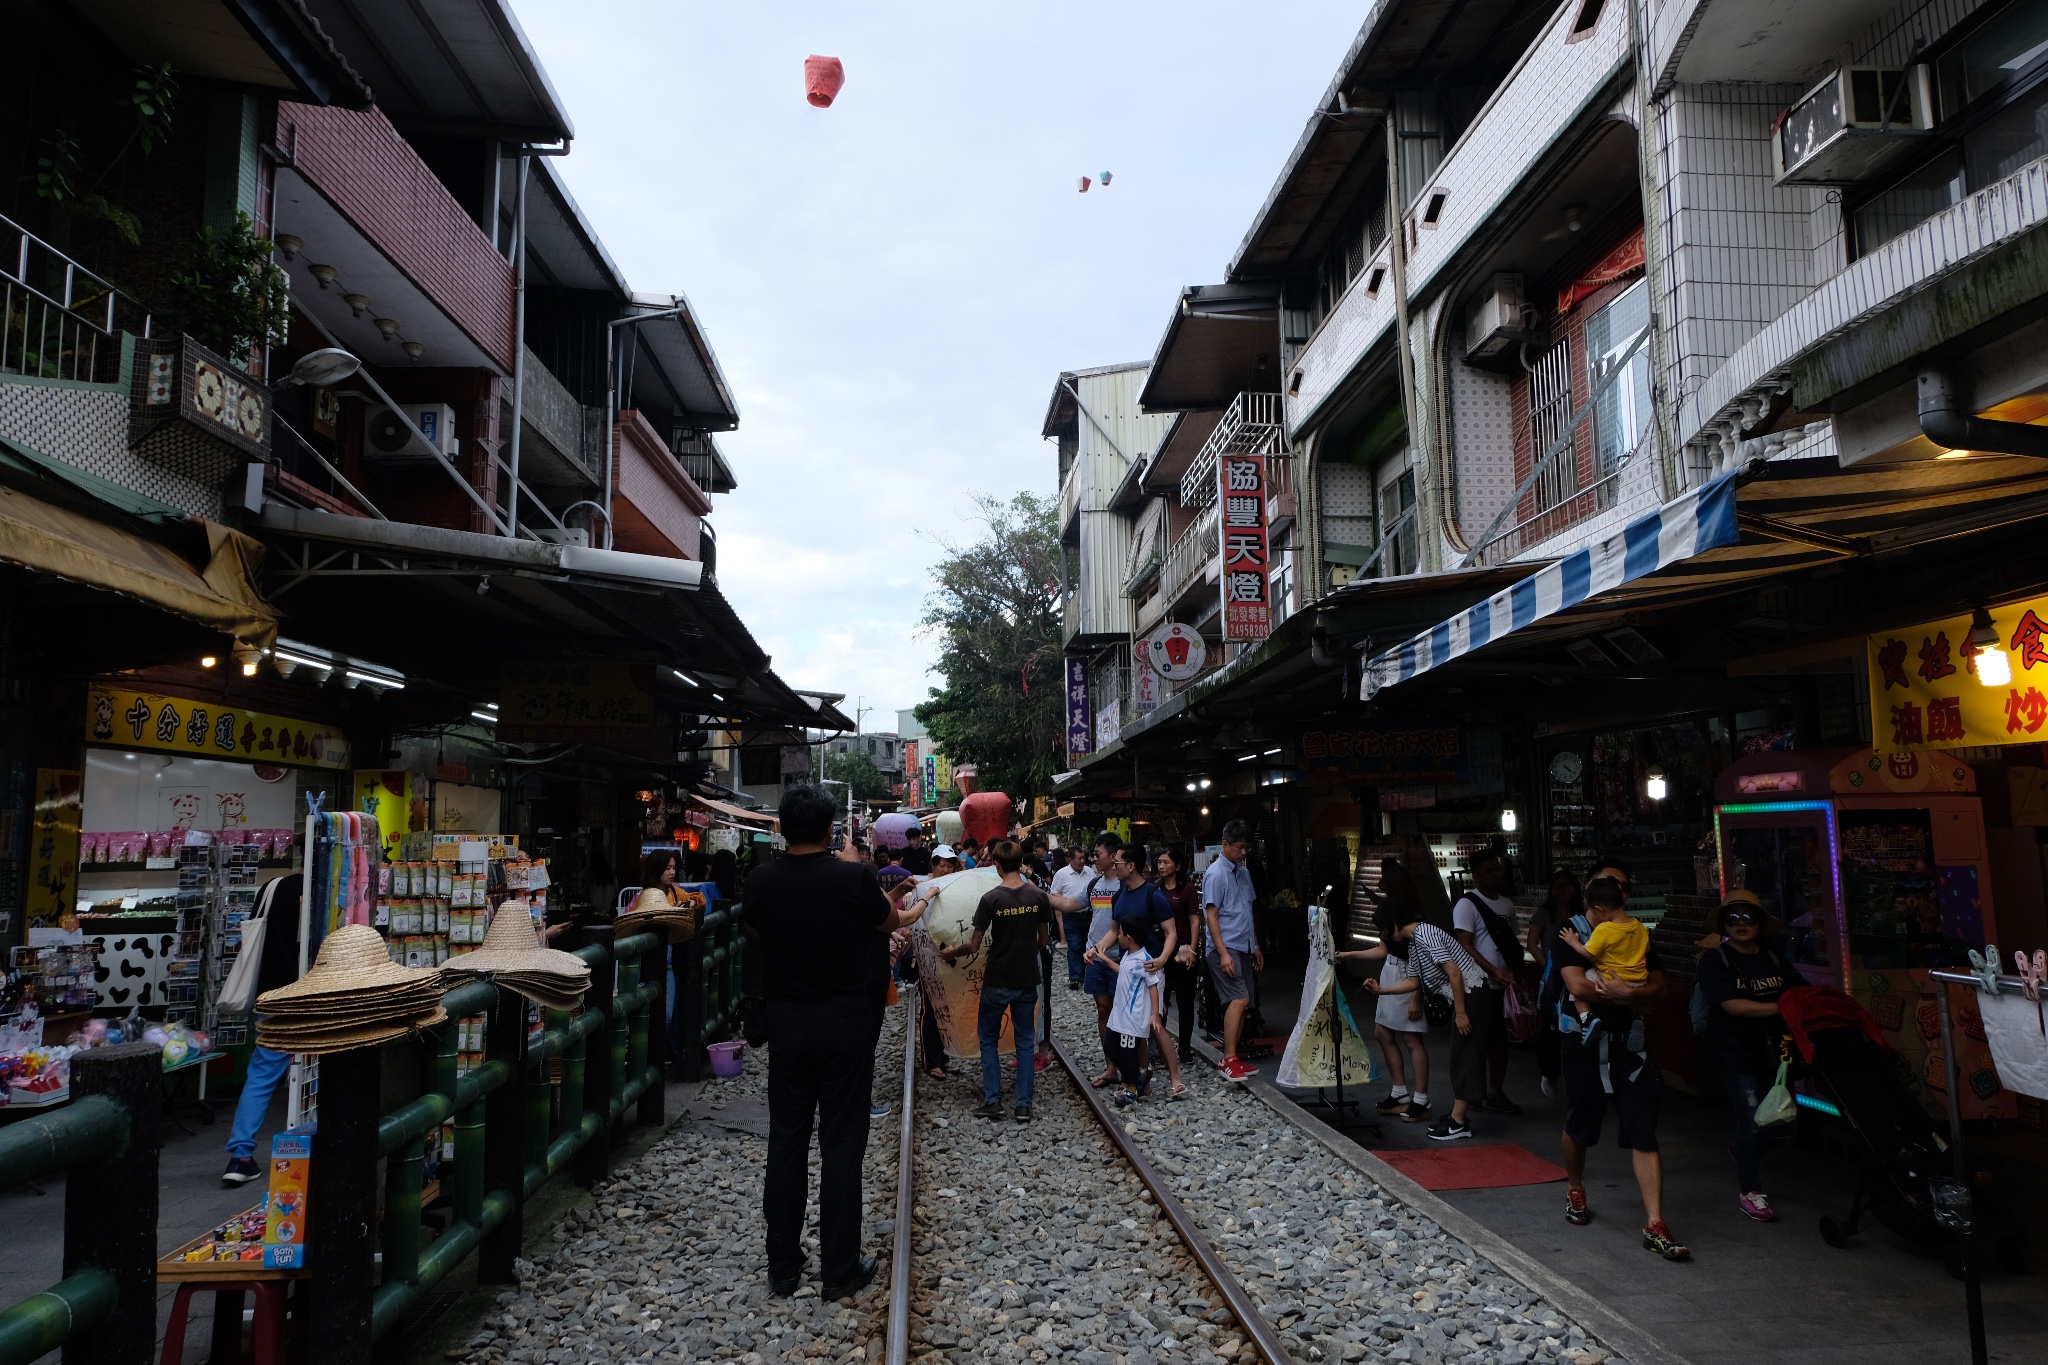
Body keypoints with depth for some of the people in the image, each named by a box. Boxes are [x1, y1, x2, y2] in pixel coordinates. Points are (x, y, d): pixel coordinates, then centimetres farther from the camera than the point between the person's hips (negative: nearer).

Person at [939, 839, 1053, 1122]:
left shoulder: (991, 899, -15)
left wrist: (951, 952, 7)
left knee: (989, 1039, 14)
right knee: (1025, 1040, 12)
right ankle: (1024, 1105, 11)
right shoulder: (1039, 896, -5)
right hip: (1027, 980, 3)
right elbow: (1043, 939, 7)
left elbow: (974, 946, -11)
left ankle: (992, 1101, 12)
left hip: (997, 981, -3)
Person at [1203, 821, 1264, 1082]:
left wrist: (1255, 946, 22)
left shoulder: (1244, 872, 15)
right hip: (1225, 948, -8)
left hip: (1244, 948, 8)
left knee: (1239, 1002, 8)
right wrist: (1223, 953, -19)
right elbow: (1211, 916, -13)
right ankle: (1229, 1060, -14)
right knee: (1238, 999, -16)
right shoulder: (1215, 874, -10)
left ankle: (1234, 1058, 14)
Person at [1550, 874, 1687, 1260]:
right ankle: (1575, 1190, 40)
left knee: (1644, 1134, -3)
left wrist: (1625, 992, -22)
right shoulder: (1569, 935, -8)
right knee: (1578, 1126, 15)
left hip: (1629, 1044, 2)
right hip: (1585, 1044, -2)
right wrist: (1628, 995, -14)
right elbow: (1577, 985, -20)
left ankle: (1654, 1225, -1)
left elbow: (1657, 984, -1)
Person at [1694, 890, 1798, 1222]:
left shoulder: (1775, 959, 12)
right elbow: (1734, 1006, -16)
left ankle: (1742, 1148, 40)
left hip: (1774, 1051, 5)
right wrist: (1782, 1008, -23)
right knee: (1752, 1122, -4)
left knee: (1783, 1122, 9)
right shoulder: (1715, 961, -6)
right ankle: (1750, 1192, 13)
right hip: (1738, 1054, -5)